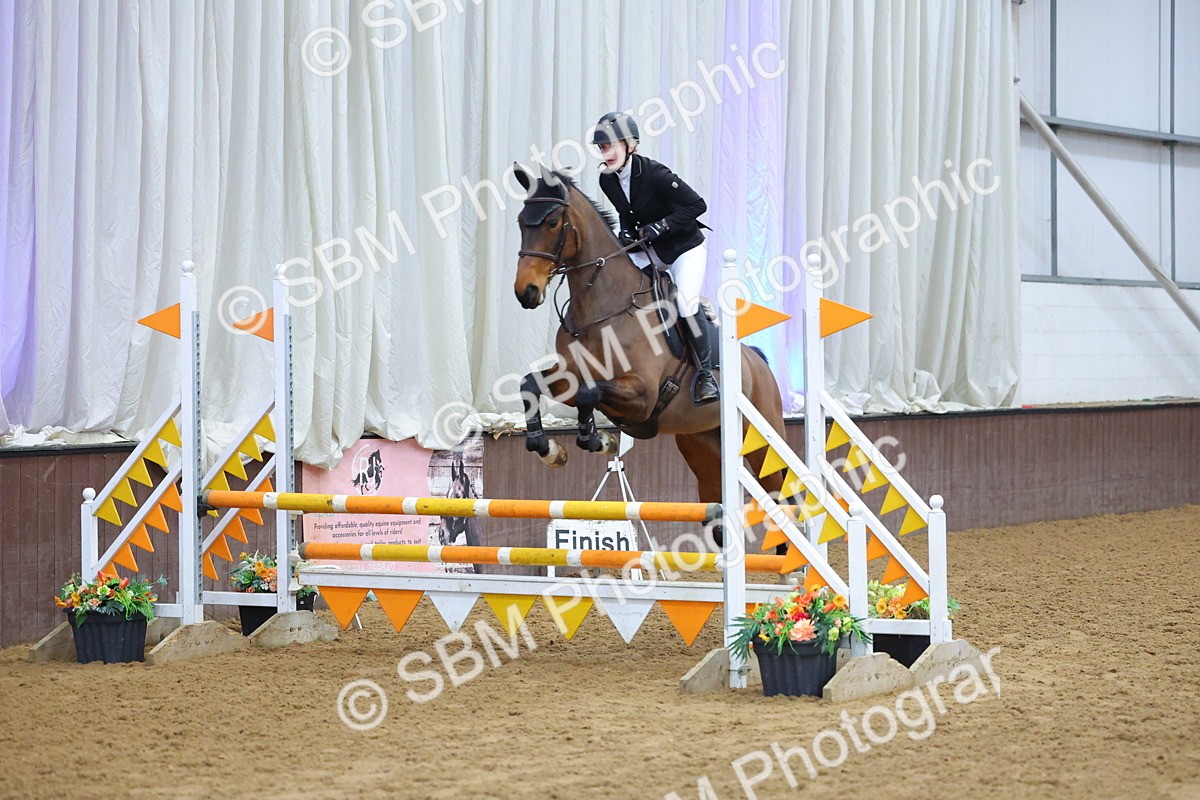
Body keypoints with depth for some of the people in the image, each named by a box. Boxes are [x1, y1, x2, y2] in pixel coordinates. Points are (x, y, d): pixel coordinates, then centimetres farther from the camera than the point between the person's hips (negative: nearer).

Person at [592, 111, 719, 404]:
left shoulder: (653, 173, -26)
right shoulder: (607, 180, -6)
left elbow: (697, 205, -27)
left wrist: (659, 226, -29)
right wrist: (626, 232, -10)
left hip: (685, 247, -7)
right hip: (650, 249, 7)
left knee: (686, 303, -23)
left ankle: (705, 372, -7)